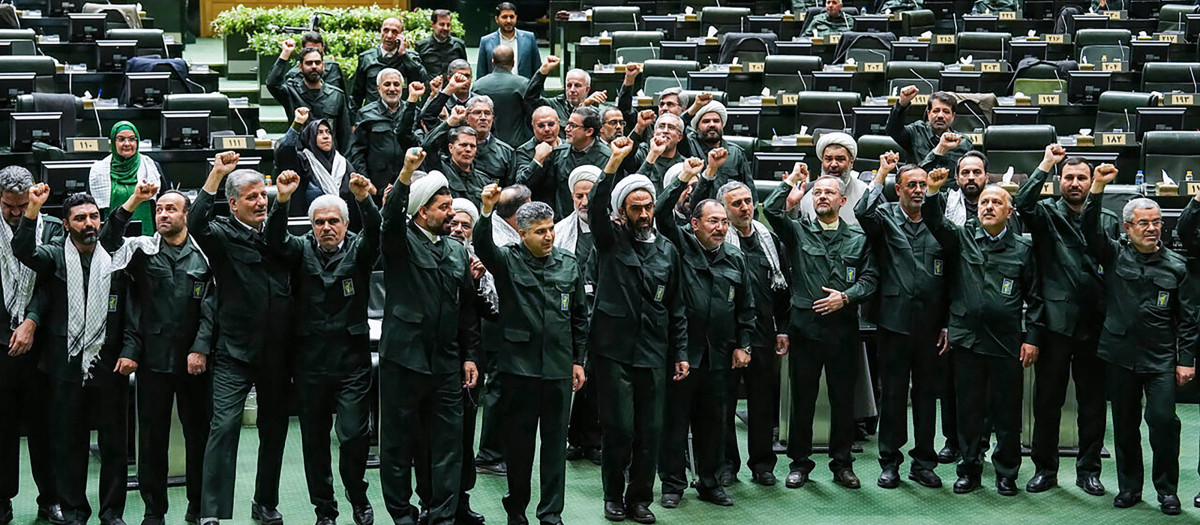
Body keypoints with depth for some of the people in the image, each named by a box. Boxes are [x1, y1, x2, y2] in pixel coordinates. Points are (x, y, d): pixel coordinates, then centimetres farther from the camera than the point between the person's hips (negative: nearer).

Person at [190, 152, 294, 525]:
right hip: (235, 351, -5)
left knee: (274, 430, 13)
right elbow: (196, 224, -21)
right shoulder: (223, 235, -2)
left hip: (276, 352, 5)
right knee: (224, 426, -13)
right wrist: (215, 176, -24)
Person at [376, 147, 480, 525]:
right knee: (398, 441, 4)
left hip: (446, 364, 4)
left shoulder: (457, 252, 14)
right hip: (403, 358, -4)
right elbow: (392, 216, -24)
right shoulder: (401, 242, -1)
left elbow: (468, 308, 16)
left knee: (447, 442, 4)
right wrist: (406, 175, -39)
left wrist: (470, 355, 11)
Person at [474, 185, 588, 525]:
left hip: (559, 368, 2)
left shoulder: (569, 265, 7)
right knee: (518, 440, 6)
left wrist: (578, 360, 11)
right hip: (519, 366, -2)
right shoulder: (508, 261, -1)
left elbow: (579, 317, 13)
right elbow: (484, 248, -23)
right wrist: (487, 211, -40)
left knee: (555, 440, 6)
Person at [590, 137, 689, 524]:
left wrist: (680, 353, 10)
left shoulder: (668, 251, 12)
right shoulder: (611, 241, 3)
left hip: (654, 355, 3)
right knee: (619, 429, -1)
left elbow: (677, 308, 15)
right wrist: (615, 163, -28)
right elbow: (596, 208, -18)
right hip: (614, 350, -3)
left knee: (650, 431, 5)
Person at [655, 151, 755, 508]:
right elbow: (661, 214, -13)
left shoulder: (736, 260, 13)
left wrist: (742, 345, 10)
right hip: (681, 352, -4)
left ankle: (710, 482, 22)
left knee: (713, 421, 11)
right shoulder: (681, 247, 1)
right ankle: (673, 483, 12)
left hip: (719, 356, 4)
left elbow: (745, 307, 17)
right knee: (676, 419, 2)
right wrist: (686, 177, -16)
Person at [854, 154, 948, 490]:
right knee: (893, 395, 4)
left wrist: (948, 325, 4)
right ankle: (890, 462, 13)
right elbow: (864, 212, -21)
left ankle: (923, 462, 17)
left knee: (927, 394, 8)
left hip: (930, 325, 2)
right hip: (895, 321, -2)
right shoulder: (886, 218, 4)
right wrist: (882, 173, -16)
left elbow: (951, 279, 9)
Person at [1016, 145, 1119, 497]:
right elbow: (1022, 204, -18)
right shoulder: (1047, 214, 4)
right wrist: (1045, 165, -18)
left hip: (1095, 323, 2)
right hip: (1056, 320, -2)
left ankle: (1089, 469, 17)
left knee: (1093, 400, 8)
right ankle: (1045, 468, 14)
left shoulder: (1109, 221, 12)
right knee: (1048, 399, 3)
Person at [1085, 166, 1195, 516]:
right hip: (1121, 355, 1)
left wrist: (1186, 361, 0)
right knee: (1125, 424, 8)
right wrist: (1098, 189, -21)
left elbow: (1186, 318, 6)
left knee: (1163, 419, -9)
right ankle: (1129, 486, 21)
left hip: (1161, 359, -1)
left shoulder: (1175, 266, 5)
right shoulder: (1115, 255, 5)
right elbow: (1090, 229, -10)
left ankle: (1167, 489, 5)